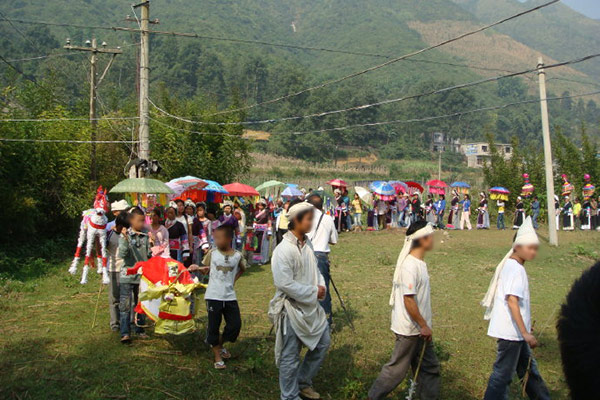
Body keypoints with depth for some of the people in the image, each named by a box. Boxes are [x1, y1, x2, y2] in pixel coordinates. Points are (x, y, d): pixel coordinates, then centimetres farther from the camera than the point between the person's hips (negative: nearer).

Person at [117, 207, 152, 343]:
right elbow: (121, 254, -16)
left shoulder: (146, 236, 2)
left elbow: (149, 255, 6)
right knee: (125, 305, -5)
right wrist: (125, 240, -26)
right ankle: (125, 333, 1)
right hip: (127, 275, -3)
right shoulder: (125, 236, -5)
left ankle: (140, 329, 25)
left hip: (142, 275, 3)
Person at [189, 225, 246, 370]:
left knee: (235, 325, 5)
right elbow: (206, 270, 6)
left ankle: (220, 345, 32)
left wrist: (234, 279, 6)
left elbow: (242, 269, 18)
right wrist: (198, 268, -13)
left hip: (230, 296, 2)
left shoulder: (237, 255, -2)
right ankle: (217, 357, 19)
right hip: (213, 296, -1)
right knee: (214, 326, 4)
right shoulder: (212, 253, -3)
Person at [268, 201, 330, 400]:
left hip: (310, 306, 9)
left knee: (323, 343, 19)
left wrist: (321, 285, -3)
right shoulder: (283, 250, -22)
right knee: (290, 356, 5)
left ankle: (303, 382, 36)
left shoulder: (307, 243, 6)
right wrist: (313, 292, -19)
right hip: (291, 308, -9)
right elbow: (285, 283, -25)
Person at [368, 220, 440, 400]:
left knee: (430, 367, 16)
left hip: (420, 329, 9)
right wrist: (424, 326, -18)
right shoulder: (409, 266, -23)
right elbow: (408, 301, -25)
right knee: (397, 369, 5)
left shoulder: (419, 262, 7)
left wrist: (425, 326, 17)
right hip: (409, 330, -9)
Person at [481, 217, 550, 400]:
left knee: (528, 368, 21)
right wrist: (525, 332, -25)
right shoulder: (515, 268, -18)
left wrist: (525, 329, 24)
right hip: (511, 331, -10)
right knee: (503, 374, -1)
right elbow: (512, 301, -25)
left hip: (516, 331, 10)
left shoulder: (512, 265, 11)